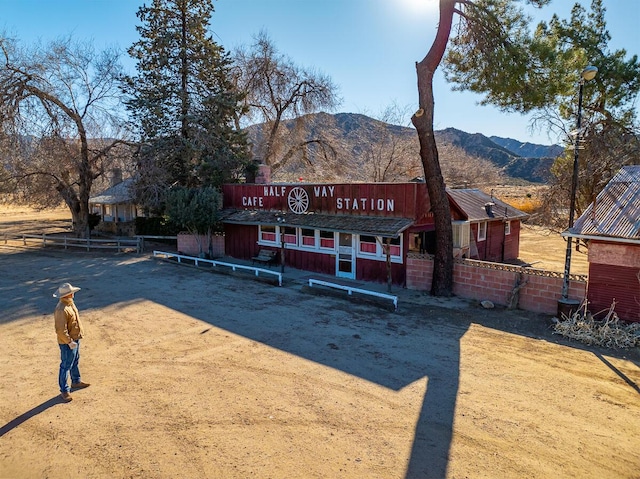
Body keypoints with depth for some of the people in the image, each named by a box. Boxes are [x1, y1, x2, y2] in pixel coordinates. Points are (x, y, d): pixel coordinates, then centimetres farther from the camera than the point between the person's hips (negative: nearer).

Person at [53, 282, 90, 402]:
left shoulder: (70, 303, 2)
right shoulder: (61, 310, -29)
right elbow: (61, 330, -28)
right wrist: (70, 342, -22)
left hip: (75, 339, 10)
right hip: (67, 343, -10)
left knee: (75, 362, 25)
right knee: (66, 366, 4)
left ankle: (76, 381, 43)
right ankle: (64, 390, 18)